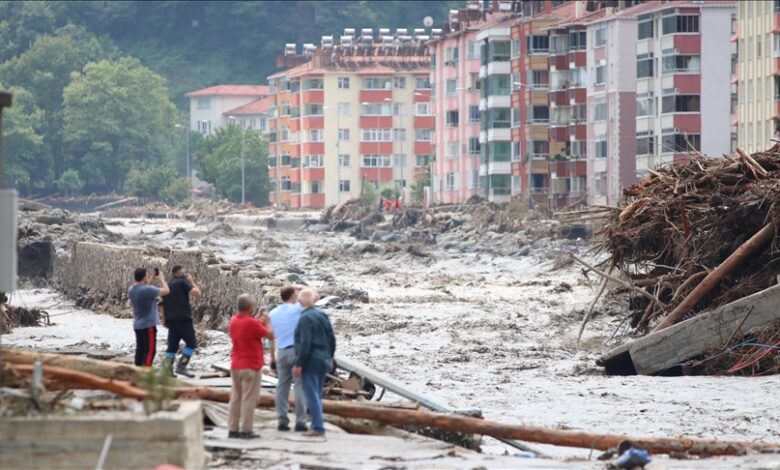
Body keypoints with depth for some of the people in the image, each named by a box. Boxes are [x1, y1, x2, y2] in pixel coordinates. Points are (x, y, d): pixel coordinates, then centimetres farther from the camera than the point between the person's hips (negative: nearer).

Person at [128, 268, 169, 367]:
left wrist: (151, 280, 17)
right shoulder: (147, 289, -21)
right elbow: (166, 291, -14)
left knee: (140, 349, 13)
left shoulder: (131, 290, 2)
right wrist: (161, 279, 1)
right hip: (148, 325, -8)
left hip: (137, 325, 8)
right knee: (150, 350, -5)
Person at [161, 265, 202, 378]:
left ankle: (167, 369, 4)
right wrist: (192, 281, 1)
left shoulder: (167, 285, 17)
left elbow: (163, 305, 20)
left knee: (172, 345, 10)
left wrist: (165, 320, 25)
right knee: (191, 343, -2)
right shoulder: (182, 283, -6)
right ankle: (181, 367, -11)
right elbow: (197, 293, -13)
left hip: (171, 320, 8)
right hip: (183, 318, -8)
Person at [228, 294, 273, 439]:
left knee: (235, 398, 11)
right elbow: (270, 335, -8)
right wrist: (265, 323, 9)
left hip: (235, 365, 7)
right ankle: (245, 430, -4)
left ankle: (233, 429, 11)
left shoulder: (234, 320, 3)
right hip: (251, 366, -7)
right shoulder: (252, 323, -19)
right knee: (249, 399, -3)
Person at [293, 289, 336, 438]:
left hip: (310, 362, -8)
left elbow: (305, 343, -20)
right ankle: (317, 426, 19)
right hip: (323, 361, 8)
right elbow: (332, 339, 12)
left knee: (312, 396, -4)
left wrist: (298, 364, -16)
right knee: (317, 395, 15)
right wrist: (329, 358, 21)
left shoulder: (305, 318, -15)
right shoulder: (322, 315, 8)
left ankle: (318, 428, -6)